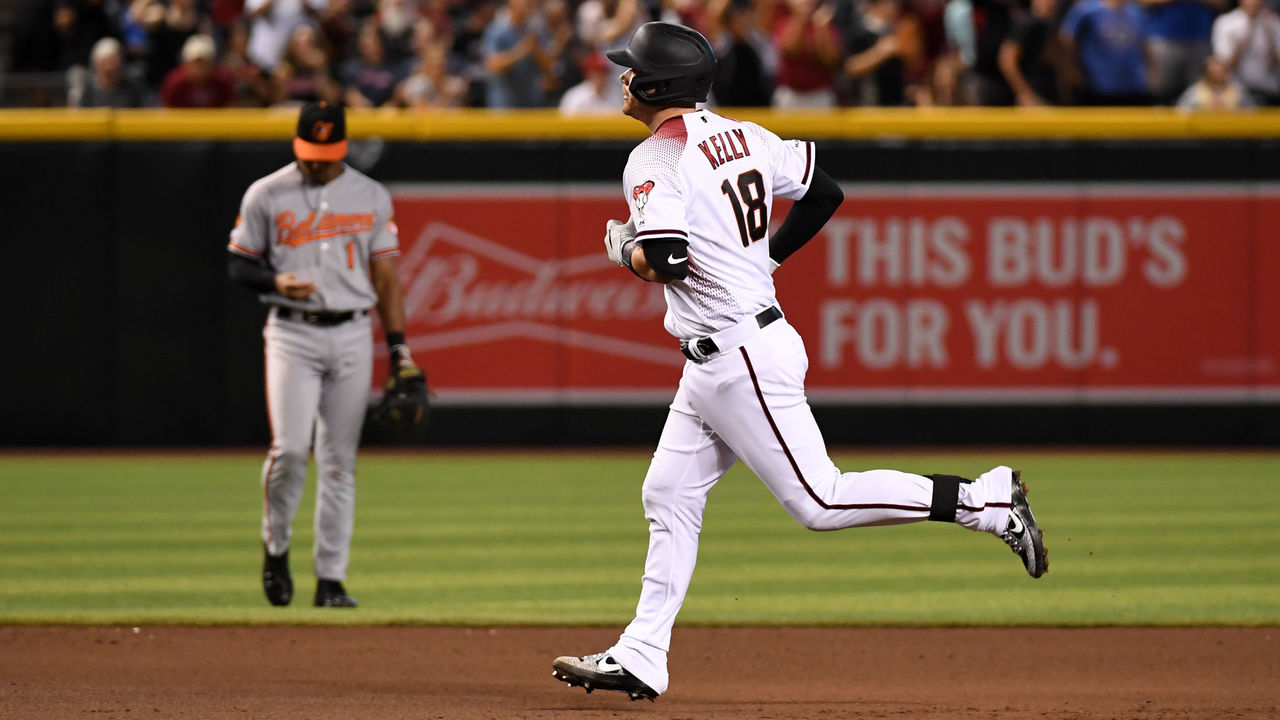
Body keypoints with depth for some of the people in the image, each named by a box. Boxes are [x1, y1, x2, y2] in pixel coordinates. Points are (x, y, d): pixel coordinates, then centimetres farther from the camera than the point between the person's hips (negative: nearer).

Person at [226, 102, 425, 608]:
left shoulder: (372, 197, 7)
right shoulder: (266, 196, 2)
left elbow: (385, 277, 9)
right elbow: (238, 263, 5)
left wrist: (399, 348, 3)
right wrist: (276, 282, -16)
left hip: (351, 335, 2)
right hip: (291, 334, -2)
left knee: (339, 461, 2)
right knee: (289, 449, -15)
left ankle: (331, 579, 5)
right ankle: (275, 547, 10)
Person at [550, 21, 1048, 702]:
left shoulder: (655, 160, -15)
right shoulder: (740, 136, 10)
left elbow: (665, 262, -27)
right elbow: (826, 193, 16)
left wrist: (623, 248, -5)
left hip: (740, 360, -10)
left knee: (820, 502, -8)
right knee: (669, 497, 10)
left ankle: (984, 500, -8)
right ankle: (639, 658, 11)